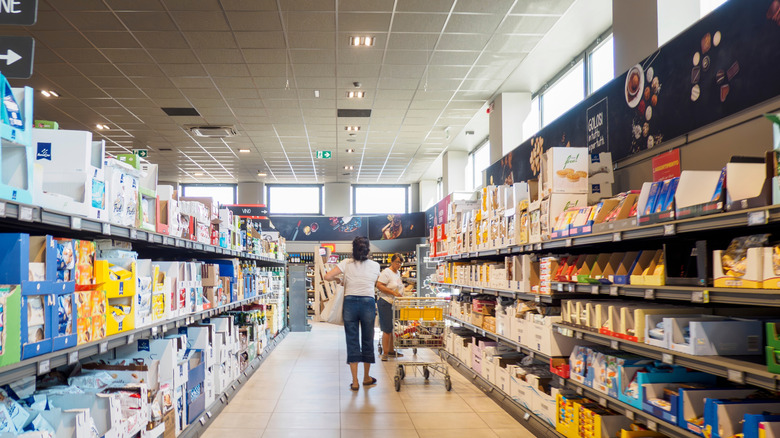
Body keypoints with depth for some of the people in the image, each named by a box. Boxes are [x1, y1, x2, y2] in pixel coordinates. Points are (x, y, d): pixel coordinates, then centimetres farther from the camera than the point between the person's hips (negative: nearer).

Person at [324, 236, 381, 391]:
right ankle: (366, 378, 27)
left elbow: (327, 277, -9)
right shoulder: (375, 266, 2)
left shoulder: (346, 263, -2)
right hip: (368, 303, 0)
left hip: (350, 303, 0)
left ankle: (355, 381, 6)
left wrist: (339, 280, 10)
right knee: (367, 340, 13)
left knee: (352, 341, 6)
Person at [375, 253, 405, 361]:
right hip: (386, 303, -9)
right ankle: (385, 353, -3)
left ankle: (391, 351, 23)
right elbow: (379, 285, -20)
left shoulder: (398, 273, 18)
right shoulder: (386, 272, -10)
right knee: (387, 329, -8)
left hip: (395, 304, 9)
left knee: (394, 328, 13)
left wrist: (401, 294, 12)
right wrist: (393, 293, -23)